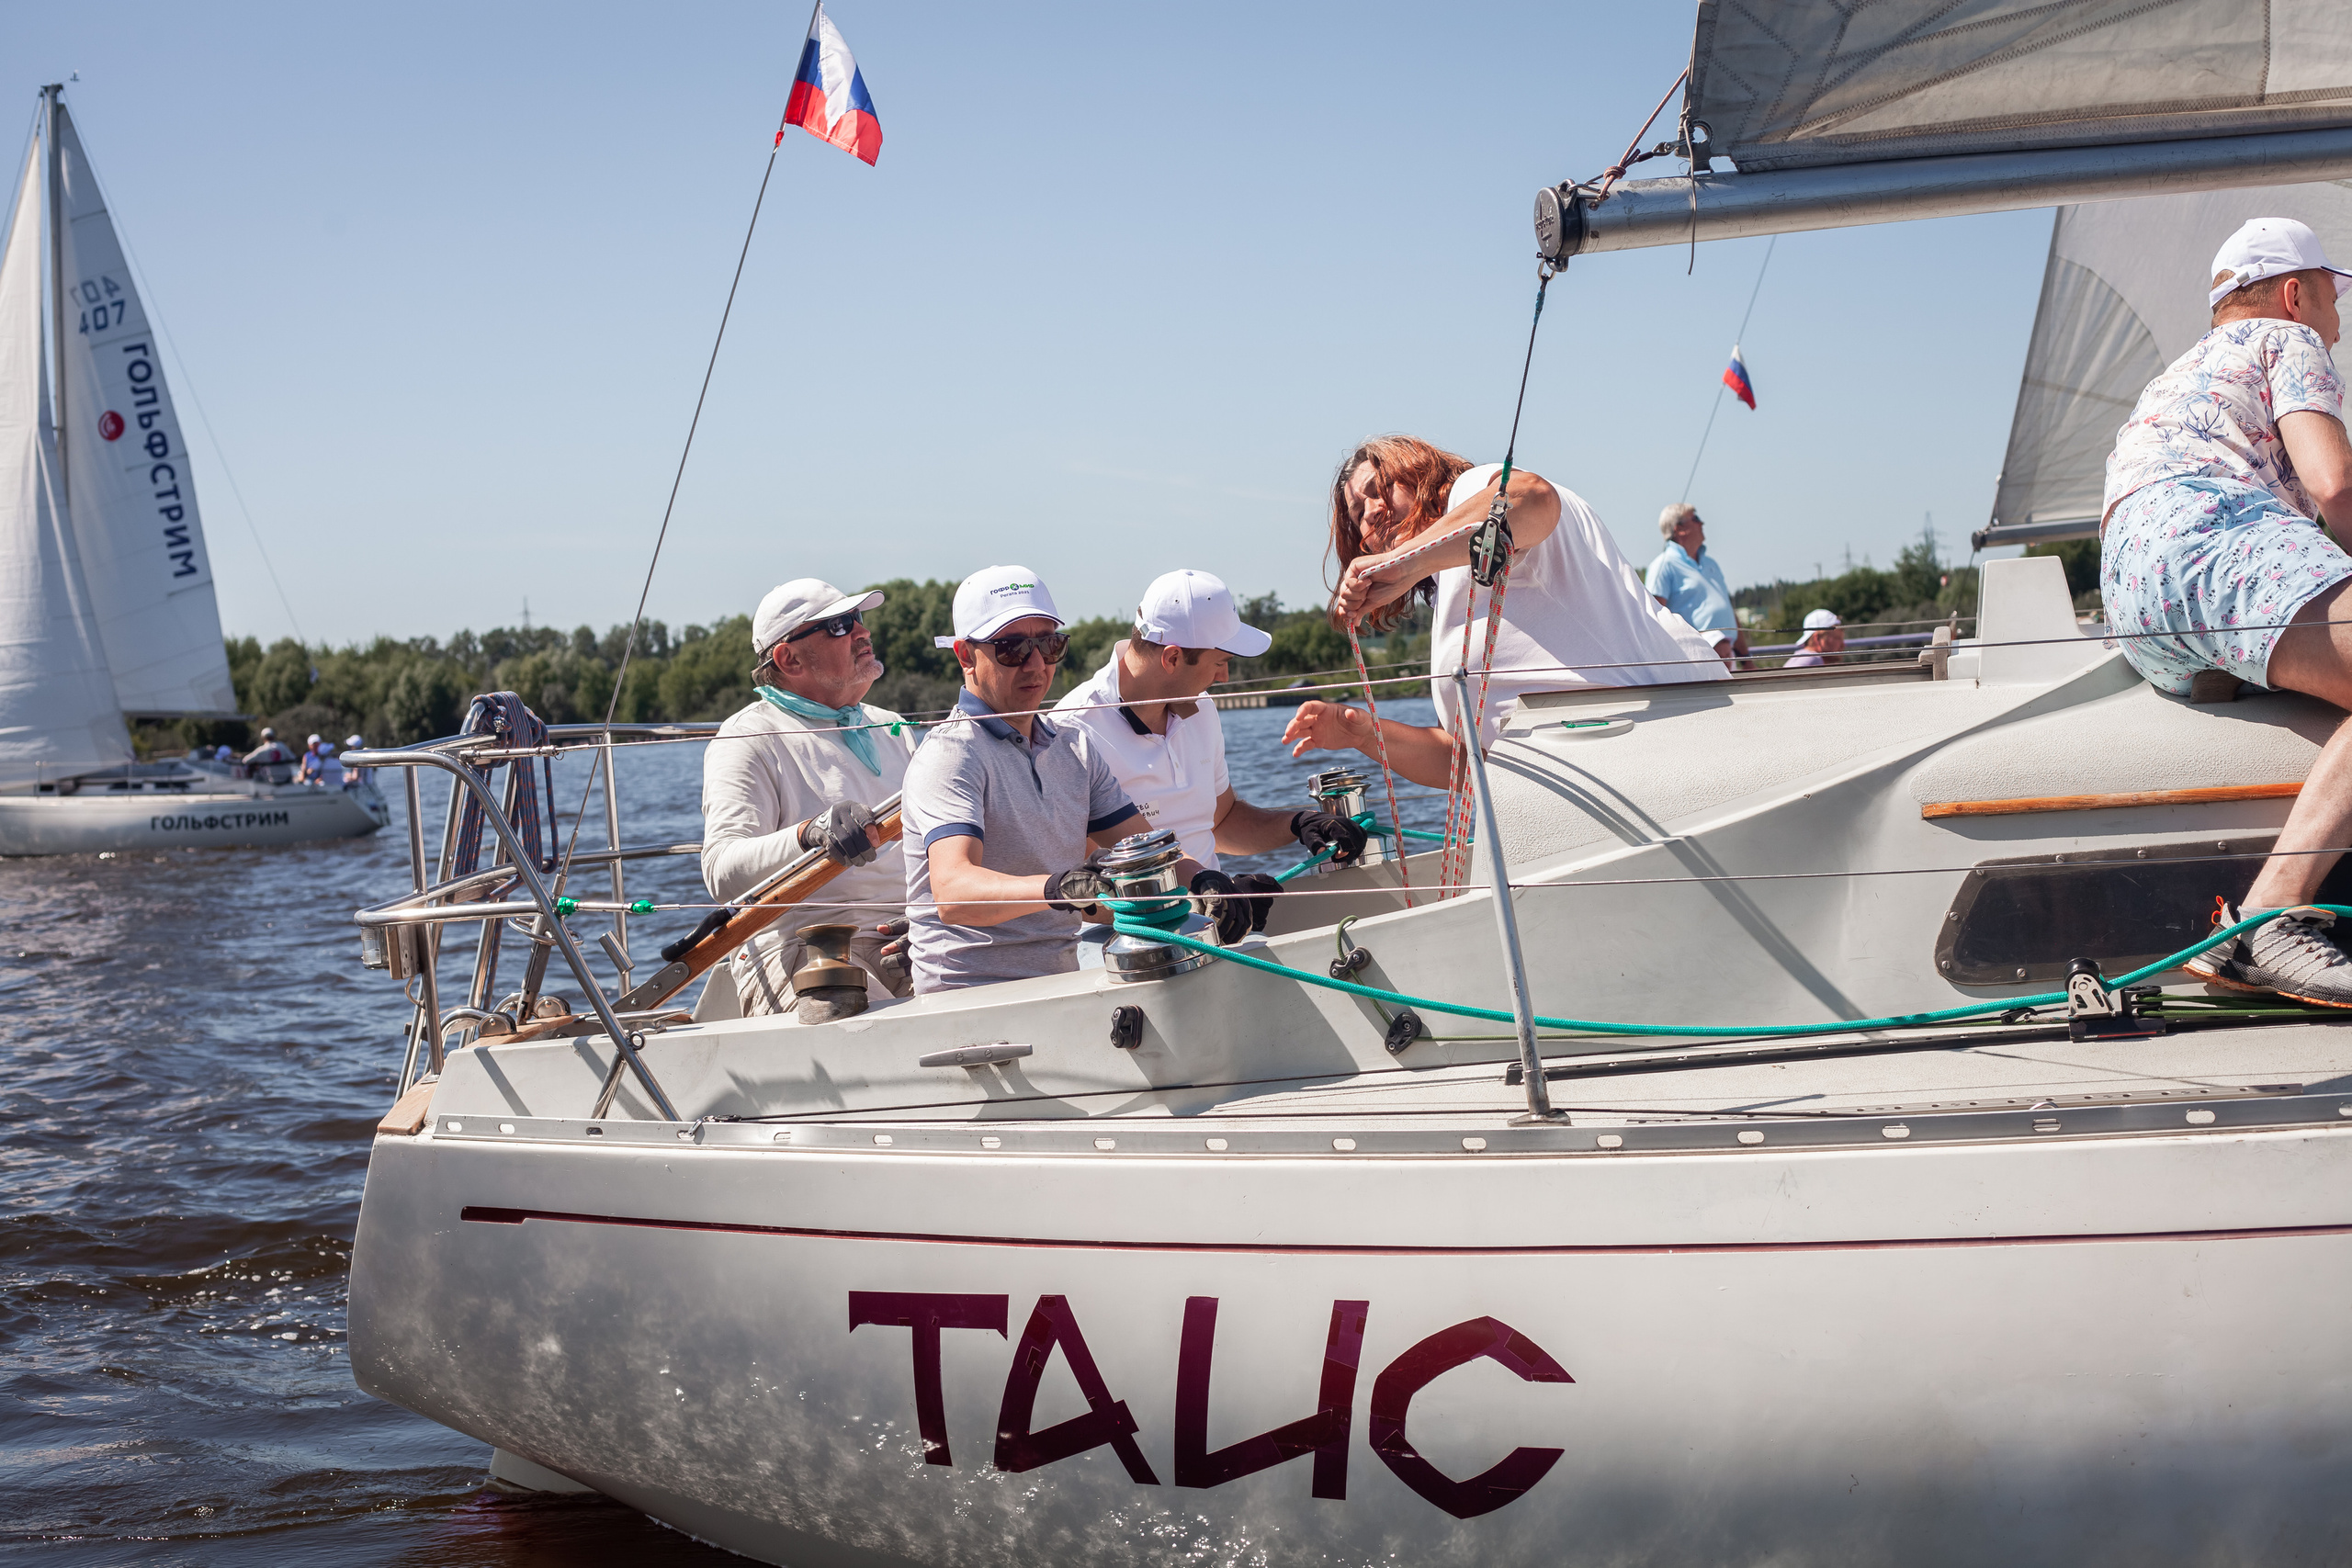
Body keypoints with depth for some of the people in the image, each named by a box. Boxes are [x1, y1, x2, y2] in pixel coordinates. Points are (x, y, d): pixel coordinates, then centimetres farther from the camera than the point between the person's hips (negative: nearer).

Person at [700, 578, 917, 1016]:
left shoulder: (890, 730, 23)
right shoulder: (749, 737, 1)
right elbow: (723, 872, -15)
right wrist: (809, 834, -34)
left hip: (897, 946, 6)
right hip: (797, 945, -6)